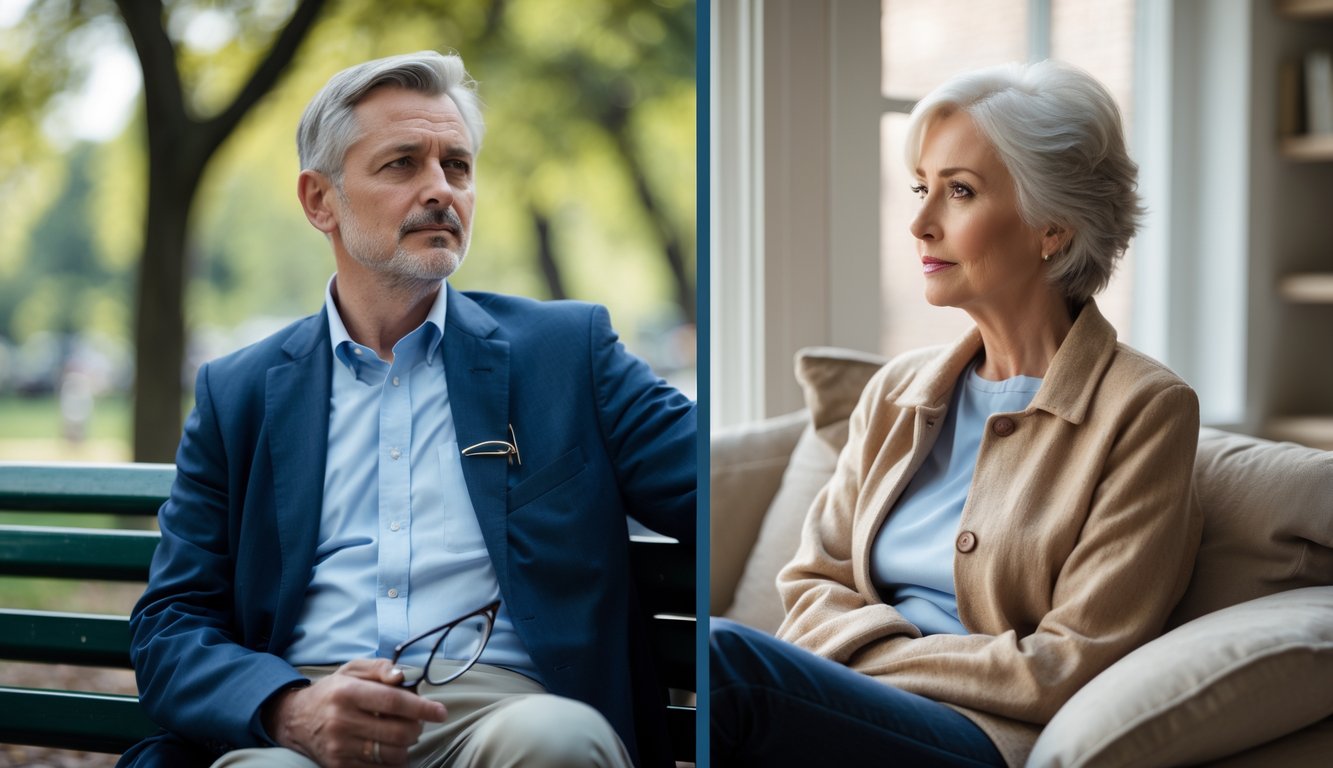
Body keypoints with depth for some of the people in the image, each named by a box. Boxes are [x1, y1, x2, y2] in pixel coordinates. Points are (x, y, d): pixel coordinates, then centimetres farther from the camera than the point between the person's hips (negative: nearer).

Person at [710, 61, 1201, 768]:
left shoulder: (1144, 410, -1)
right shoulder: (897, 391, 17)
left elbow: (1071, 669, -6)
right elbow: (812, 583, 13)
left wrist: (873, 657, -7)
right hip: (856, 704, 5)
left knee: (720, 652, -33)